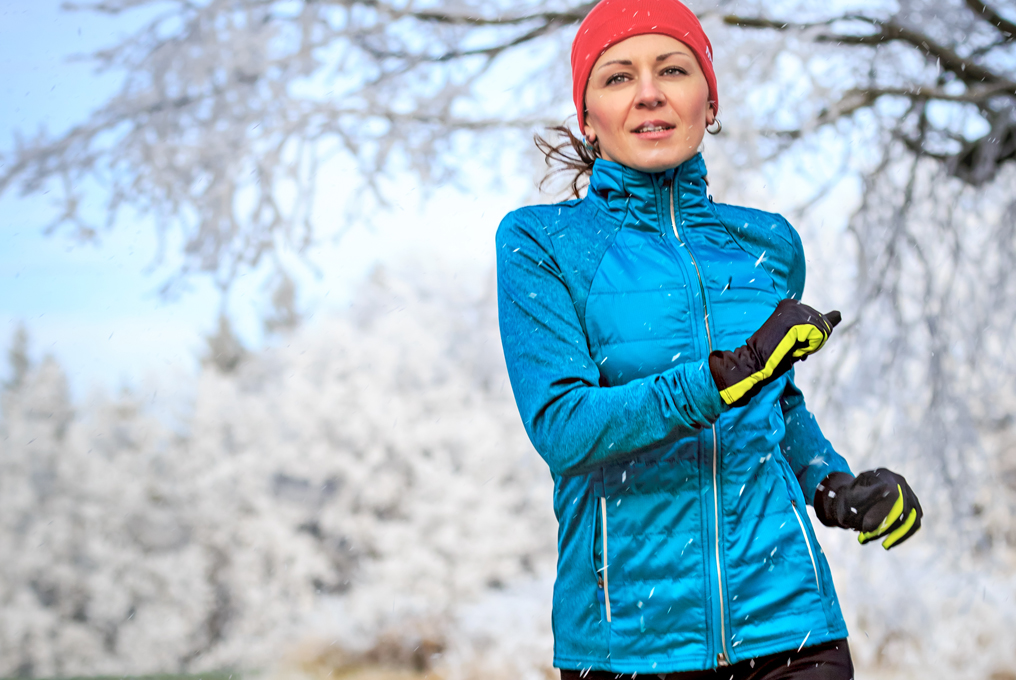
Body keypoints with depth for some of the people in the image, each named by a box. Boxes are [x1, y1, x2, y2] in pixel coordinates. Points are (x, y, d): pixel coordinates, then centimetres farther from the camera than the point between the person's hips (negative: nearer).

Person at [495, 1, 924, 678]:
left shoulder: (768, 244, 8)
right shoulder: (540, 243, -2)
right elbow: (559, 427, -14)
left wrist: (832, 483, 5)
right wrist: (728, 375, -24)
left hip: (782, 619, 2)